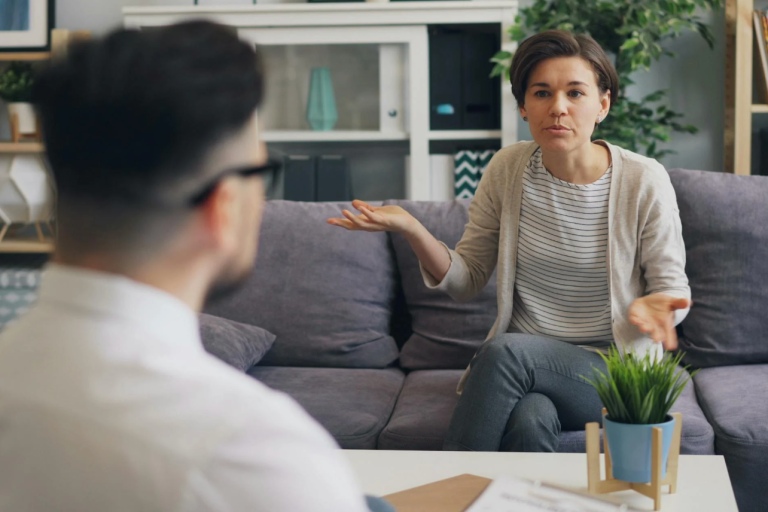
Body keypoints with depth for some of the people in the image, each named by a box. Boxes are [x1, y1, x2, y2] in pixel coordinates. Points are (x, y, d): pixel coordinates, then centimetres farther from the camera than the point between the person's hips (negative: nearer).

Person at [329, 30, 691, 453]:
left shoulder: (643, 181, -8)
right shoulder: (508, 169, 0)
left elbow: (673, 289, 1)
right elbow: (466, 281, 5)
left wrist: (656, 306, -24)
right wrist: (411, 229, -13)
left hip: (615, 370, -2)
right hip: (527, 370, 2)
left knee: (506, 351, -31)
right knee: (529, 421, -34)